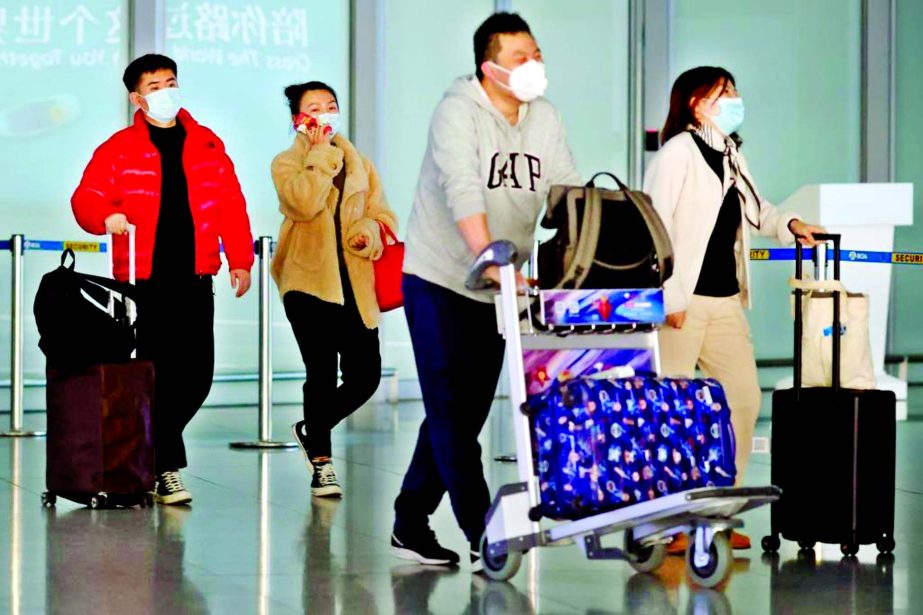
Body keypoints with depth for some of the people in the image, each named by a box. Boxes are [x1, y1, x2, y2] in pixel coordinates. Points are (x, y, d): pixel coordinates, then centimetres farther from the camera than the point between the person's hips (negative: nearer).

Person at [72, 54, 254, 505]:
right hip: (145, 281, -3)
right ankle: (166, 471, 6)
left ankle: (151, 447, 24)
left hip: (195, 280, 3)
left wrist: (239, 260, 3)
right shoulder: (119, 150, 3)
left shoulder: (207, 145, 11)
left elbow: (231, 205, 10)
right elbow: (86, 199, -1)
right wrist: (107, 216, -24)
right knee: (160, 375, -4)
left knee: (198, 375, 3)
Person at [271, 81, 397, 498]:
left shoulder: (361, 164, 18)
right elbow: (304, 204, -14)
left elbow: (381, 213, 13)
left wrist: (369, 232, -9)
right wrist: (320, 151, -9)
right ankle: (321, 462, 8)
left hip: (354, 283, 4)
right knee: (322, 372, -8)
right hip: (309, 279, -4)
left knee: (365, 375, -2)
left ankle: (312, 430, 24)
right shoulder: (286, 163, 5)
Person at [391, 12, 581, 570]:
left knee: (466, 414, 11)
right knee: (452, 414, -6)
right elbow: (462, 189, -29)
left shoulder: (545, 119, 5)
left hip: (497, 290, 7)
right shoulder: (458, 111, -15)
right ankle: (483, 538, -5)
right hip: (440, 279, -7)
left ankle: (411, 523, 22)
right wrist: (488, 258, -43)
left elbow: (569, 190, -2)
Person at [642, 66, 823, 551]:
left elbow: (754, 211, 31)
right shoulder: (678, 152, -8)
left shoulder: (731, 156, 17)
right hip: (683, 303, -8)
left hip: (726, 301, 9)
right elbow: (655, 227, -15)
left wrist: (789, 224, 11)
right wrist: (669, 298, -20)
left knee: (744, 399, 6)